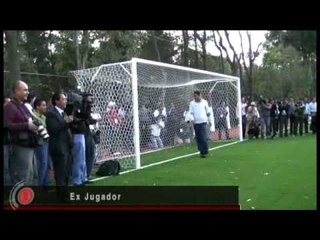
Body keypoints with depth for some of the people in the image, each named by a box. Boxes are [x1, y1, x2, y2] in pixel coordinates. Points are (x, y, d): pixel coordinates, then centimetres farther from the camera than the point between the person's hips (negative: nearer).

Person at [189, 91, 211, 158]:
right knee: (198, 138, 6)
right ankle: (201, 151, 18)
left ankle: (204, 152, -7)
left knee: (203, 138, -12)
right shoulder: (192, 103, 5)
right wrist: (192, 119, -17)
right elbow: (191, 112, -1)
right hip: (196, 123, 2)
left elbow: (208, 111, 14)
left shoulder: (204, 102, 6)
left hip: (203, 122, -2)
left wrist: (209, 120, 17)